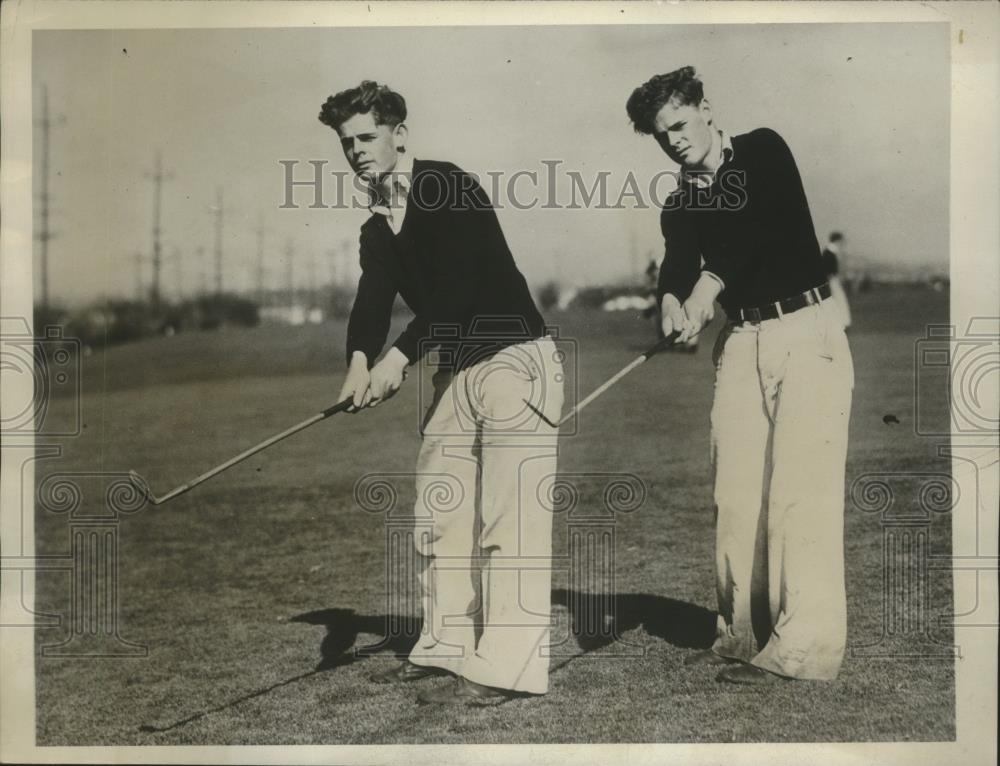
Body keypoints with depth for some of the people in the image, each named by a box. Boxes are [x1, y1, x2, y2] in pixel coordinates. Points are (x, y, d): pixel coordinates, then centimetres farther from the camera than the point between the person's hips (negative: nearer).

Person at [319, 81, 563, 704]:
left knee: (508, 518, -11)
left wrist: (400, 356, -28)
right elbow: (372, 302, -3)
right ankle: (448, 647, 23)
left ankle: (506, 667, -9)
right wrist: (361, 362, -25)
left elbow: (460, 288, -22)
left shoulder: (450, 188, -11)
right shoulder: (376, 231, 12)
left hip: (515, 359, -9)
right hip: (457, 369, 9)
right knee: (439, 512, 11)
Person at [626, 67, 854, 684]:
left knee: (800, 492, -12)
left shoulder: (762, 152, 4)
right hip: (742, 341, 5)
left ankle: (802, 646, -10)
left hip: (806, 332, -5)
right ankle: (743, 635, 11)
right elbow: (678, 266, -5)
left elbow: (771, 224, -15)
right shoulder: (680, 205, 14)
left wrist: (712, 280, -27)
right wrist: (672, 300, -28)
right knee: (736, 494, 1)